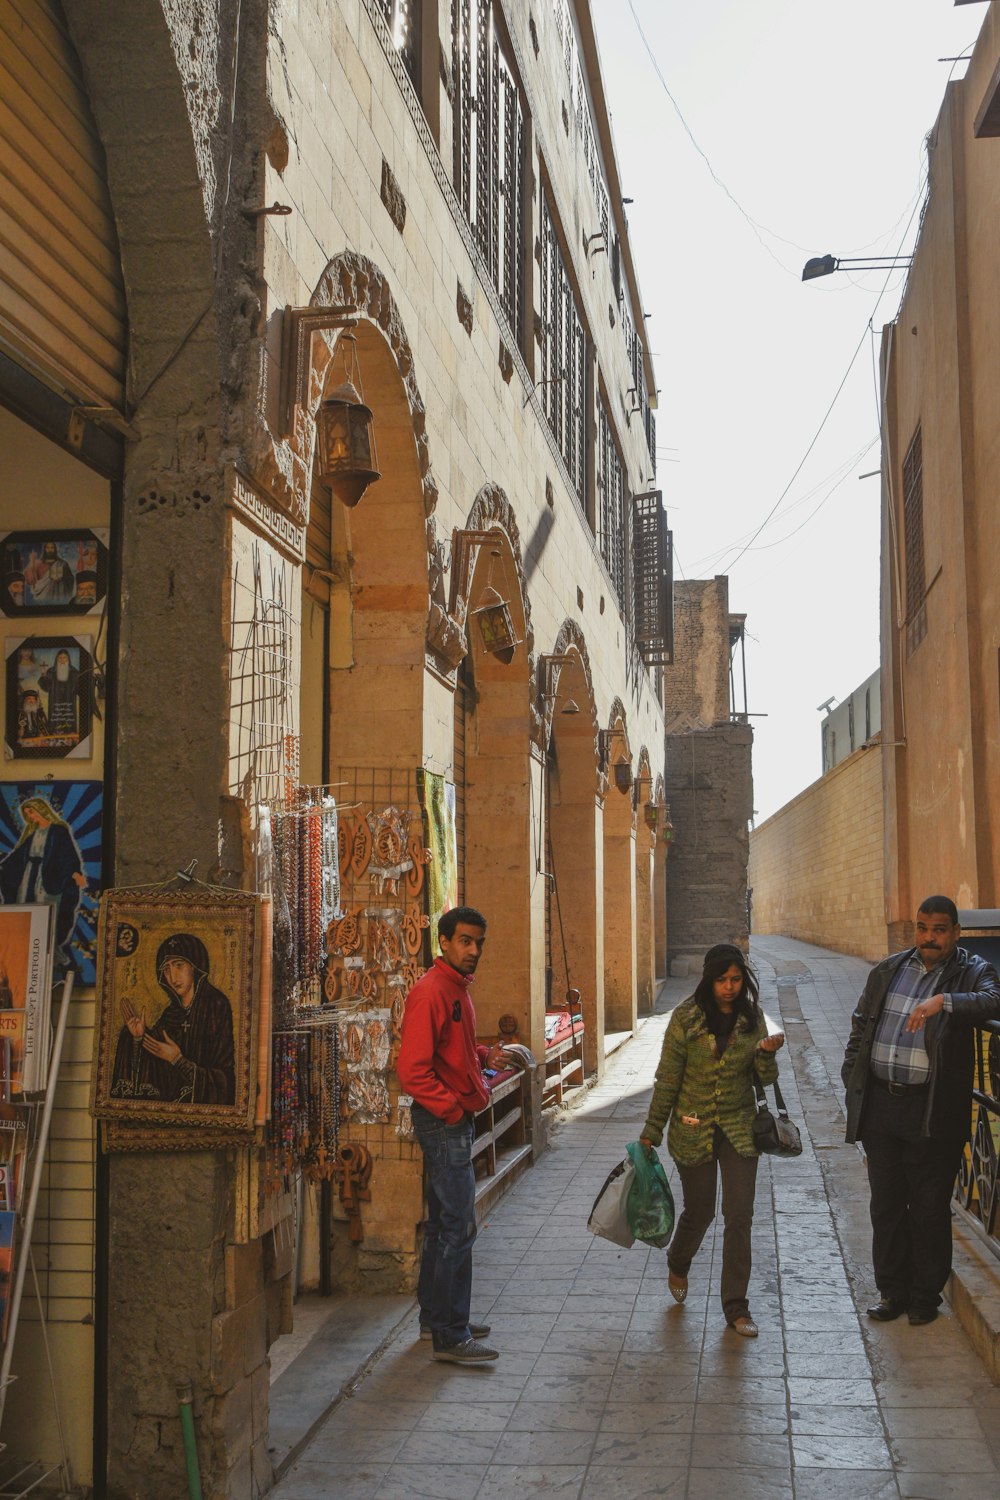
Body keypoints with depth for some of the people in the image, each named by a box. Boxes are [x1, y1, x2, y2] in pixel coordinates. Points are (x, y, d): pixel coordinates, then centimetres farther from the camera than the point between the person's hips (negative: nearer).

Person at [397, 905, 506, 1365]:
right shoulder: (431, 991, -19)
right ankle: (450, 1336, 0)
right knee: (458, 1228, -7)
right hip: (443, 1121, -10)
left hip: (454, 1121, 10)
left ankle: (436, 1318, 28)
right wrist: (452, 1109, -19)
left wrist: (484, 1056, 7)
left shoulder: (457, 988, 13)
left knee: (443, 1224, 17)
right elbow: (413, 1070, -24)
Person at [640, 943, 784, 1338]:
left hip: (739, 1129, 2)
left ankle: (736, 1306, 11)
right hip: (694, 1128, -2)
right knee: (699, 1210, 11)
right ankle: (678, 1264, 44)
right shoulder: (686, 1017, -10)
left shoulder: (752, 1016, -1)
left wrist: (766, 1053, -18)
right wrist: (652, 1131, -3)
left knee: (740, 1216, -2)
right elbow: (667, 1078, -5)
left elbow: (764, 1078, 4)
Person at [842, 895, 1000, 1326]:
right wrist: (852, 1079, 9)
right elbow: (861, 1025, 17)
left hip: (932, 1113, -4)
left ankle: (925, 1297, 21)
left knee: (930, 1209, 5)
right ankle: (892, 1291, 26)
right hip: (880, 1106, 4)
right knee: (886, 1205, 12)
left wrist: (942, 1001, -34)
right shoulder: (888, 970, 11)